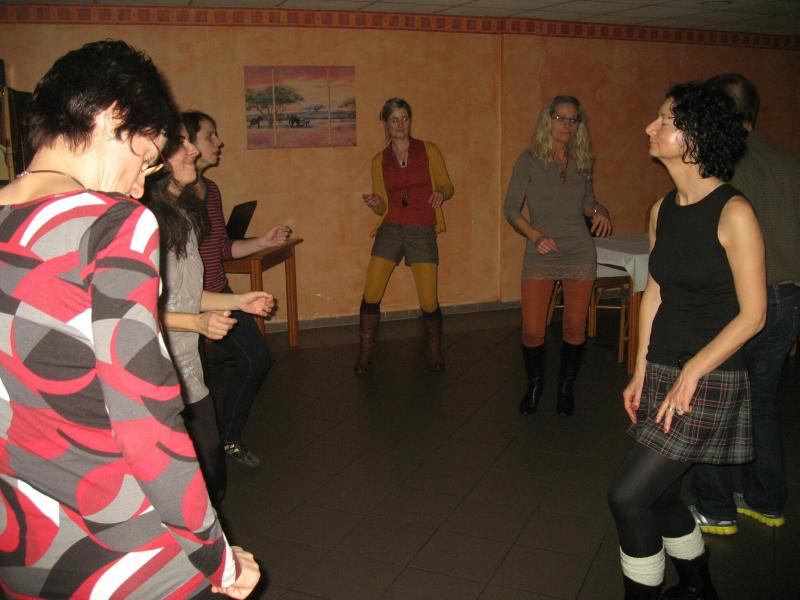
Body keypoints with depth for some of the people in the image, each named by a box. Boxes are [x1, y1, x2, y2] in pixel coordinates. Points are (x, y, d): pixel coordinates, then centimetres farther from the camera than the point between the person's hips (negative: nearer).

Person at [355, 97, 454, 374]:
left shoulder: (429, 151, 3)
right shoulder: (379, 161, 9)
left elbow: (447, 186, 7)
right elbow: (383, 208, 11)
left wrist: (441, 193, -16)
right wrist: (375, 203, -12)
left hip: (422, 232, -1)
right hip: (390, 230, 2)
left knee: (428, 302, -5)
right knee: (371, 295, -8)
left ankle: (435, 350, 23)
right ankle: (365, 354, 11)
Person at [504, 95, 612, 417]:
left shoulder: (581, 161, 7)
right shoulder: (529, 160, -4)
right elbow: (511, 209, -5)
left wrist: (599, 209, -3)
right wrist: (535, 235, -19)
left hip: (580, 254, 3)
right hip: (540, 256, -3)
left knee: (575, 328, 6)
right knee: (532, 331, -4)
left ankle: (566, 387, 28)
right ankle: (534, 385, 23)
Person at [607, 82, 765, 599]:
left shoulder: (733, 213, -15)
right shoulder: (662, 211, 5)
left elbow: (752, 314, -14)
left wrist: (691, 373, -17)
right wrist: (641, 373, 9)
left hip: (710, 381, -7)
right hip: (662, 373, 7)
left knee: (628, 495, -8)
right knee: (659, 492, 16)